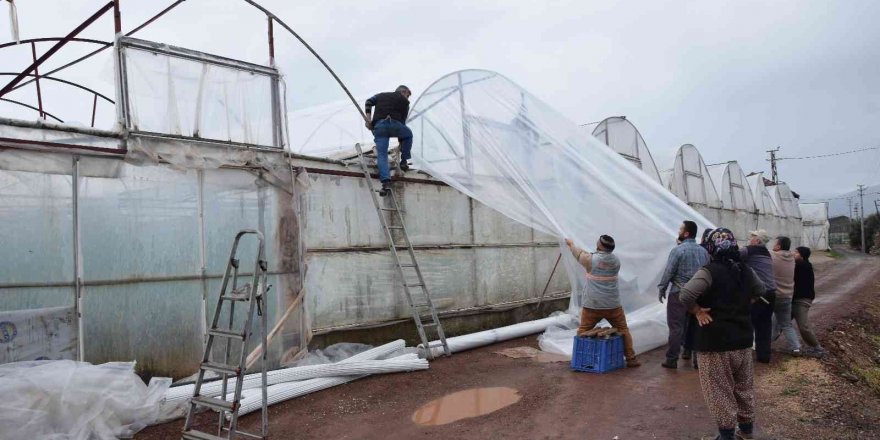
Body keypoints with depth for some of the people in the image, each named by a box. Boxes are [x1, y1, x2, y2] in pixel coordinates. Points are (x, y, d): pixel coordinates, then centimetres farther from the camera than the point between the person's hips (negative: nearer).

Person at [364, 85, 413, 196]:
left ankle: (386, 182, -20)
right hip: (394, 124, -2)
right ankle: (404, 161, 23)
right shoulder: (404, 101, 21)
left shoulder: (381, 95, 31)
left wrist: (368, 119, 9)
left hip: (379, 126, 2)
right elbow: (402, 120, 18)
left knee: (381, 154, -3)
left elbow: (369, 102, 14)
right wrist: (400, 141, 24)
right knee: (408, 135, 29)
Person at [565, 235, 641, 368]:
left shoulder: (591, 259, -9)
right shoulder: (616, 261, 2)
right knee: (624, 331, 15)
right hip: (613, 306, 3)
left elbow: (579, 253, 10)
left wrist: (571, 244, 30)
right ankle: (631, 359, 17)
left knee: (582, 332, 10)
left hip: (592, 305, -3)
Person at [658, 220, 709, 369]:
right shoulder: (703, 251, 6)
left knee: (676, 327, -2)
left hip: (679, 293, -5)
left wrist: (662, 289, -1)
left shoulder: (678, 250, -12)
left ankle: (672, 359, 1)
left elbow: (668, 272, -11)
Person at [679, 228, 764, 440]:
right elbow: (760, 291, 24)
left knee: (720, 390, 5)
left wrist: (697, 311, -16)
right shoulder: (746, 271, 4)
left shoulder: (709, 271, -18)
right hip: (743, 339, 7)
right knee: (744, 386, 21)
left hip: (716, 342, -6)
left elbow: (685, 295, -31)